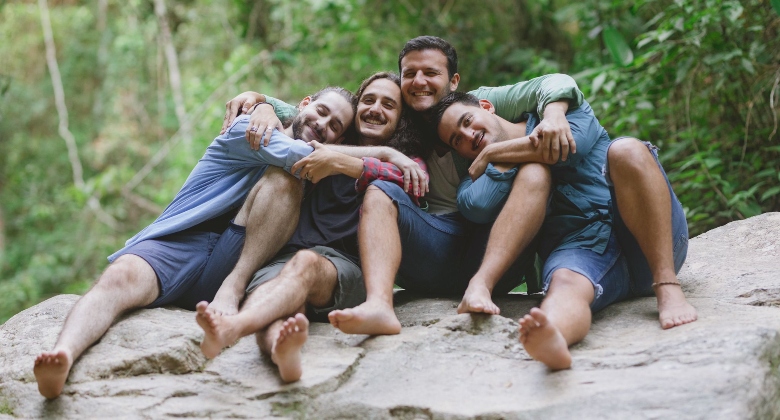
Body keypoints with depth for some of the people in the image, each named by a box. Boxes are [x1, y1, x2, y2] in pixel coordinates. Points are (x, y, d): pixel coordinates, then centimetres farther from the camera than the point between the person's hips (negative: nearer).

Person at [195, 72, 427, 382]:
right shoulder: (326, 149, 30)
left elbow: (414, 183, -5)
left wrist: (342, 164, -14)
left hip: (350, 267, -2)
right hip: (287, 258, 3)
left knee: (306, 262, -39)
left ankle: (232, 328, -68)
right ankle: (279, 347, -73)